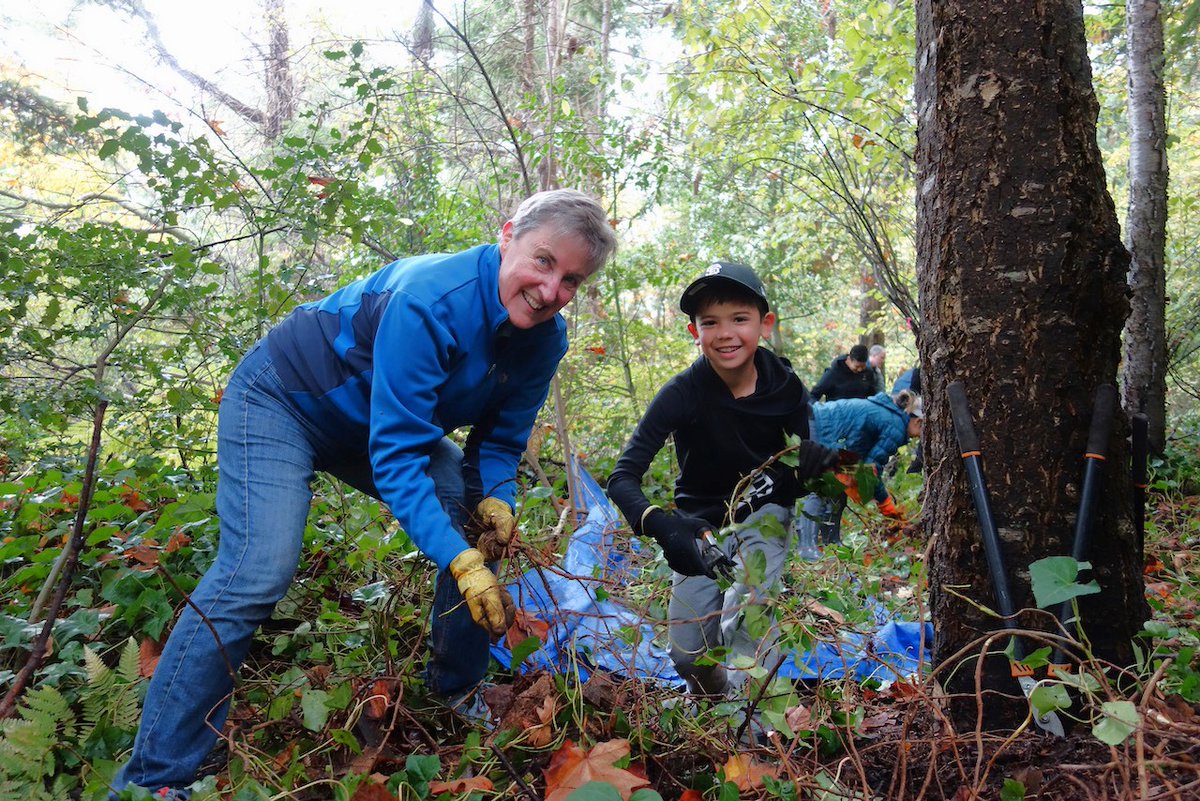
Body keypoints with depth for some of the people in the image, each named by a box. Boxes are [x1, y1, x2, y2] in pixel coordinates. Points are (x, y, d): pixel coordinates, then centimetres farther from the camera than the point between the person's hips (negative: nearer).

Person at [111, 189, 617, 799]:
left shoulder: (545, 340, -13)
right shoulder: (430, 301, -37)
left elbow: (501, 437, -1)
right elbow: (396, 454, -37)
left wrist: (494, 498, -22)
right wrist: (458, 561, -42)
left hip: (389, 418, 7)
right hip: (284, 400, -7)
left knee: (484, 529, -4)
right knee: (258, 572, -21)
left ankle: (457, 698, 15)